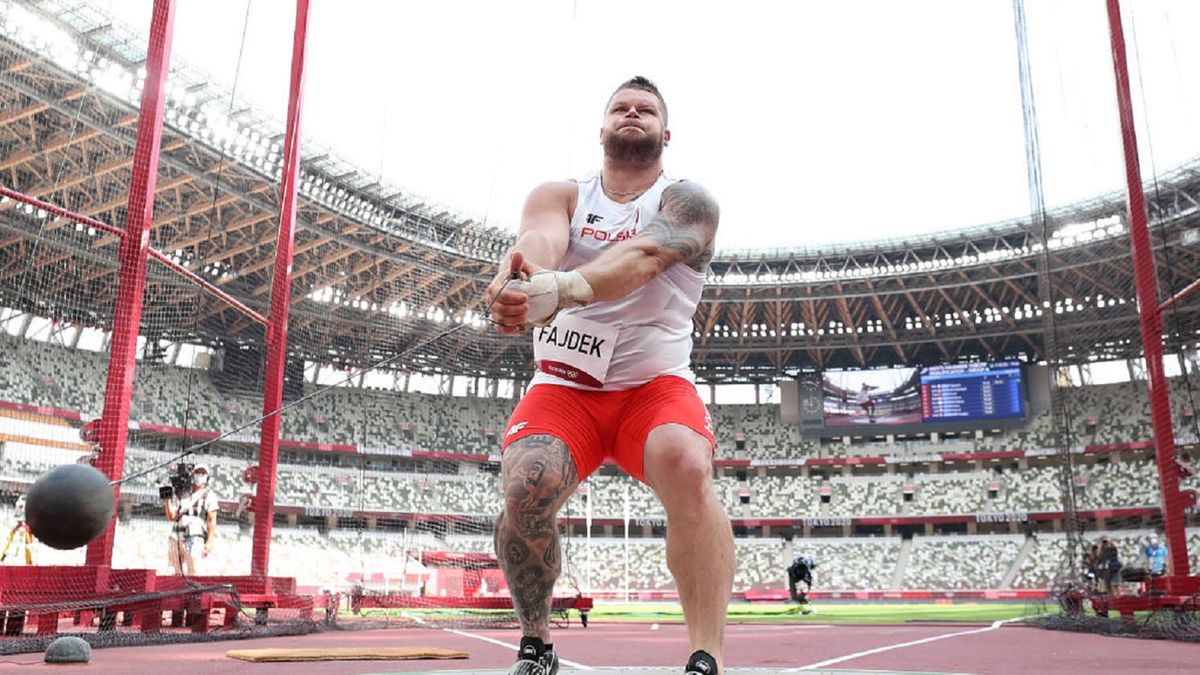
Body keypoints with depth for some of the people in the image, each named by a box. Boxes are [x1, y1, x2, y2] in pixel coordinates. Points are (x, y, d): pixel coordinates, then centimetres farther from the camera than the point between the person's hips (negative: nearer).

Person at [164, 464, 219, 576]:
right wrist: (167, 500, -2)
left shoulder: (209, 496, 8)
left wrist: (209, 542, -10)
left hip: (194, 538, -4)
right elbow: (171, 516, 12)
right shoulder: (183, 496, 20)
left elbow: (212, 520, 0)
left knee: (191, 572, -13)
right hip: (177, 538, 5)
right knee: (178, 573, 4)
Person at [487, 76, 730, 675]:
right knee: (527, 487, -25)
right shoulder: (559, 196, 6)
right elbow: (539, 241, -20)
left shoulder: (686, 203, -1)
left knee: (687, 467, -33)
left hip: (656, 384, -1)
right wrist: (519, 279, -47)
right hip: (564, 387, 2)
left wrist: (555, 290, -46)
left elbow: (643, 254, -25)